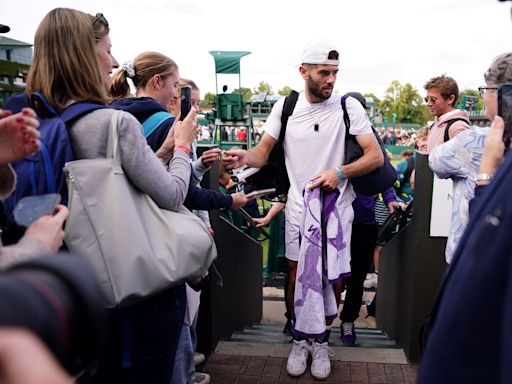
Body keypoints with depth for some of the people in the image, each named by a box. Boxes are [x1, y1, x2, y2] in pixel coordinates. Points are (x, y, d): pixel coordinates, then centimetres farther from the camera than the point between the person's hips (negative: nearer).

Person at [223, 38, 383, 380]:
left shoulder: (348, 106, -6)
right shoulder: (286, 106, 1)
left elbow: (376, 156, -8)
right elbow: (263, 153, -2)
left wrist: (340, 173, -24)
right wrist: (244, 157, -25)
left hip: (336, 206, -1)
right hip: (298, 205, 2)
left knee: (332, 280, 6)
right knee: (297, 277, 8)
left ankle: (320, 340, 28)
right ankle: (301, 339, 29)